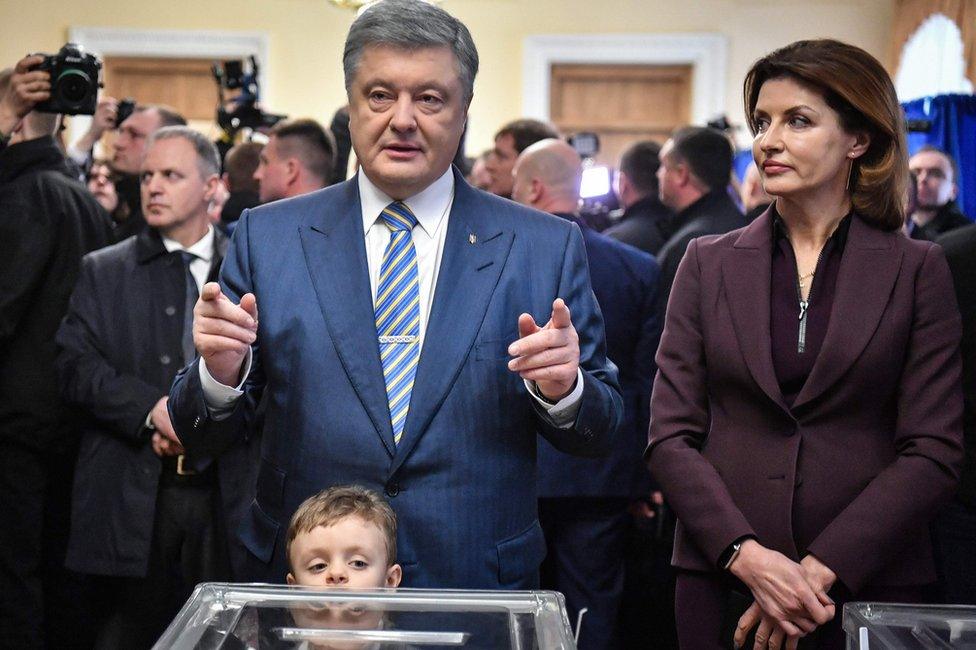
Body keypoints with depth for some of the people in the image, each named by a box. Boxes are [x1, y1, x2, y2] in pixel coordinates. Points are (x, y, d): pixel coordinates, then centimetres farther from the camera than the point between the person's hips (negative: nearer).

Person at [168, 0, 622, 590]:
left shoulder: (546, 247, -1)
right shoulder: (267, 237, 0)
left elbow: (600, 436, 1)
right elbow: (199, 434, 0)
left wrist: (563, 391, -20)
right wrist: (222, 374, -21)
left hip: (478, 592, 0)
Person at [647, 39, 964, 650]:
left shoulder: (918, 270, 1)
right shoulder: (709, 263, 6)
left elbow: (935, 453, -4)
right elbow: (671, 436, 2)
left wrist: (820, 570, -14)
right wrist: (747, 555, -13)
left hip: (871, 583, -1)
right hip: (721, 580, 1)